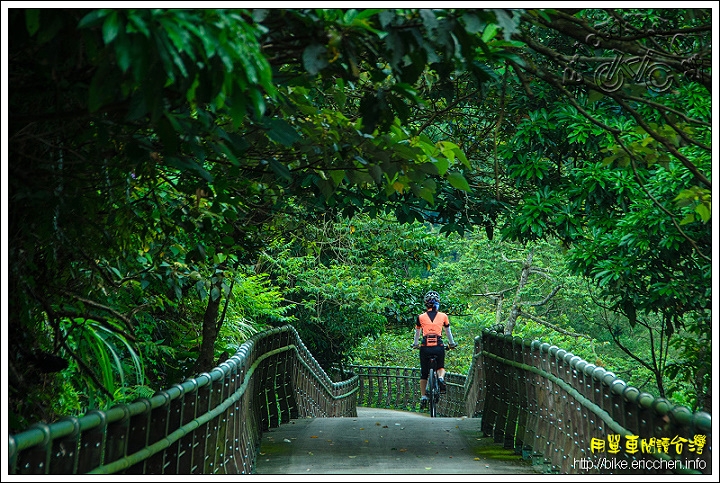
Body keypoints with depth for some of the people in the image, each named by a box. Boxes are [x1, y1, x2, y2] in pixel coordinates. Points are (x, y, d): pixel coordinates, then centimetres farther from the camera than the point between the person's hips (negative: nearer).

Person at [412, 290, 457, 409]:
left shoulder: (421, 317, 6)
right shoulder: (443, 316, 7)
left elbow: (417, 332, 19)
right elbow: (448, 331, 20)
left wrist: (415, 344, 36)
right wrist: (452, 343, 36)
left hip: (425, 347, 0)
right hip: (439, 347, 0)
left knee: (424, 373, 13)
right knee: (441, 367, 23)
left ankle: (423, 397, 10)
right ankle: (441, 378, -9)